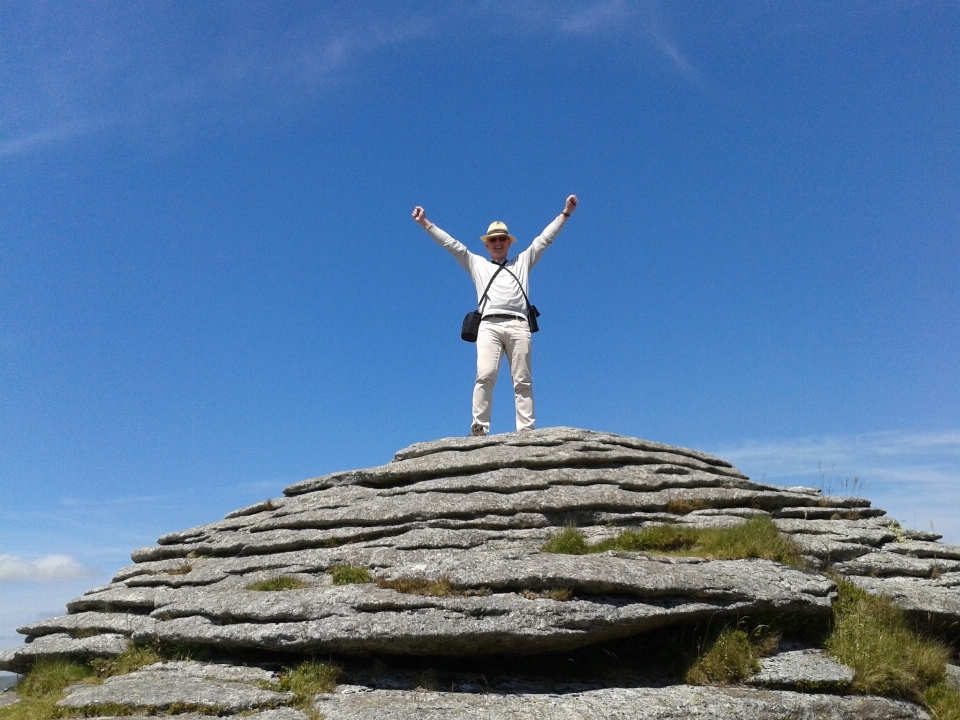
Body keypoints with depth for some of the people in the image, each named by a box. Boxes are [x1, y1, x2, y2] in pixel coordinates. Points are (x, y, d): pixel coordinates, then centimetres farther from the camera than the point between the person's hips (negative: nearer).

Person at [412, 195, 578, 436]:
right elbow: (450, 243, 25)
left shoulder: (522, 261, 29)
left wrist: (565, 213, 25)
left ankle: (527, 430, -11)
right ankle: (479, 428, -23)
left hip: (518, 326, 1)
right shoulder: (476, 263, 28)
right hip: (489, 326, -1)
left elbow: (544, 239, 28)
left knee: (523, 381, -6)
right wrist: (425, 223, 21)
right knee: (485, 375, -19)